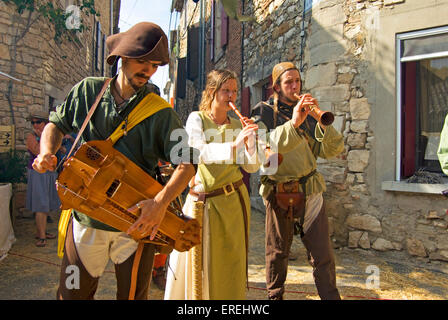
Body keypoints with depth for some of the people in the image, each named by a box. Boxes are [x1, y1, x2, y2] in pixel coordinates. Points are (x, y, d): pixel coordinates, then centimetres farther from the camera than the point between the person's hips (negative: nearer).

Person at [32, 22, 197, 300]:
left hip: (137, 221, -1)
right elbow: (57, 123, 15)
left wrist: (161, 202, -28)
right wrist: (47, 153, -5)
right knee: (72, 293, 13)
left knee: (133, 295, 14)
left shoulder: (160, 113, -8)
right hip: (86, 217, 2)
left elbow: (187, 162, -14)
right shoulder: (88, 90, 2)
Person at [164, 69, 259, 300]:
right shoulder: (196, 119, 0)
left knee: (229, 265, 11)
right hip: (202, 202, -2)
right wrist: (233, 144, -31)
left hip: (232, 202, 3)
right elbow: (199, 152, -19)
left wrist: (250, 140, -13)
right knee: (196, 265, 5)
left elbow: (251, 166, 2)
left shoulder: (238, 125, 8)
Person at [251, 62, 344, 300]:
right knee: (277, 253, 13)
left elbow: (331, 150, -1)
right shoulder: (263, 112, -1)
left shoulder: (306, 112, 8)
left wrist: (322, 121, -17)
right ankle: (275, 296, 34)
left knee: (322, 255, 3)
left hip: (309, 192, 2)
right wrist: (292, 124, -30)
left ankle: (330, 296, 21)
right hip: (278, 194, -2)